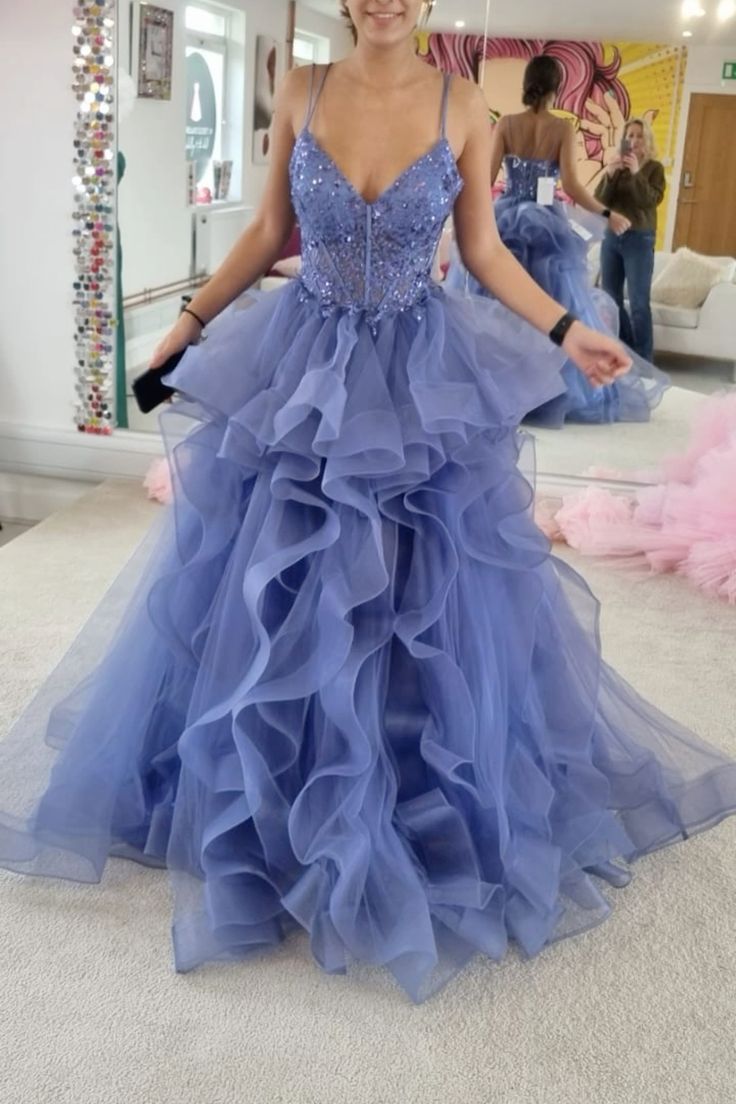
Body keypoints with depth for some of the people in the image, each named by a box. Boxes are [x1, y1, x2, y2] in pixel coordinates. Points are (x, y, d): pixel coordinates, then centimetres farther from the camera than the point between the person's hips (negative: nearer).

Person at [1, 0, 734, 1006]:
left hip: (419, 379, -1)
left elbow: (484, 252, 3)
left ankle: (423, 815, 27)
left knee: (426, 605, 4)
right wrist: (187, 325, 8)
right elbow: (269, 232, 8)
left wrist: (565, 333, -4)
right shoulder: (300, 92, 0)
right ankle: (274, 811, 30)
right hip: (302, 364, 2)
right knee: (269, 602, 7)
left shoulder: (461, 106, -3)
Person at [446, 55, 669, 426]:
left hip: (504, 221, 1)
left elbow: (486, 178, -6)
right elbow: (571, 187, -12)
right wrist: (608, 214, -1)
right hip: (547, 226, -1)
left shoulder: (505, 124, -2)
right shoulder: (563, 128, -6)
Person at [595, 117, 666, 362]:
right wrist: (608, 175, -15)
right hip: (611, 237, 4)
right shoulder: (616, 166, 9)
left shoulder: (654, 167, 1)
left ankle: (643, 359, -5)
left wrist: (636, 173, -22)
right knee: (611, 298, 8)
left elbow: (652, 200, -12)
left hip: (639, 239, -4)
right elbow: (599, 201, 1)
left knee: (639, 303, -8)